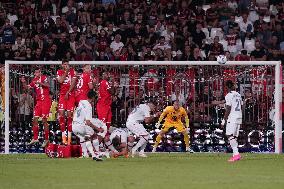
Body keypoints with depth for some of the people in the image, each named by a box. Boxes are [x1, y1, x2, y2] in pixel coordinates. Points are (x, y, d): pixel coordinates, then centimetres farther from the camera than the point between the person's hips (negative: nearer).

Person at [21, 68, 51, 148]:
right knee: (35, 119, 3)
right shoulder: (34, 80, 13)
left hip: (46, 101, -7)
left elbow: (47, 85, -24)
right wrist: (24, 83, -7)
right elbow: (27, 87, 12)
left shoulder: (44, 78, -6)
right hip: (39, 101, 7)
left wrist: (39, 83, -37)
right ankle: (35, 138, 11)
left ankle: (46, 139, 0)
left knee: (44, 120, -6)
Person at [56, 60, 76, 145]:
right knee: (61, 114, -9)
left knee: (69, 114, -4)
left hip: (71, 94, -1)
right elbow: (60, 81, -10)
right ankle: (63, 135, -5)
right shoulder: (59, 72, 7)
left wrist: (68, 92, -12)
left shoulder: (72, 71, 3)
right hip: (62, 94, 1)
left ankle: (69, 136, 0)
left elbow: (73, 83, -4)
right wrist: (66, 72, -9)